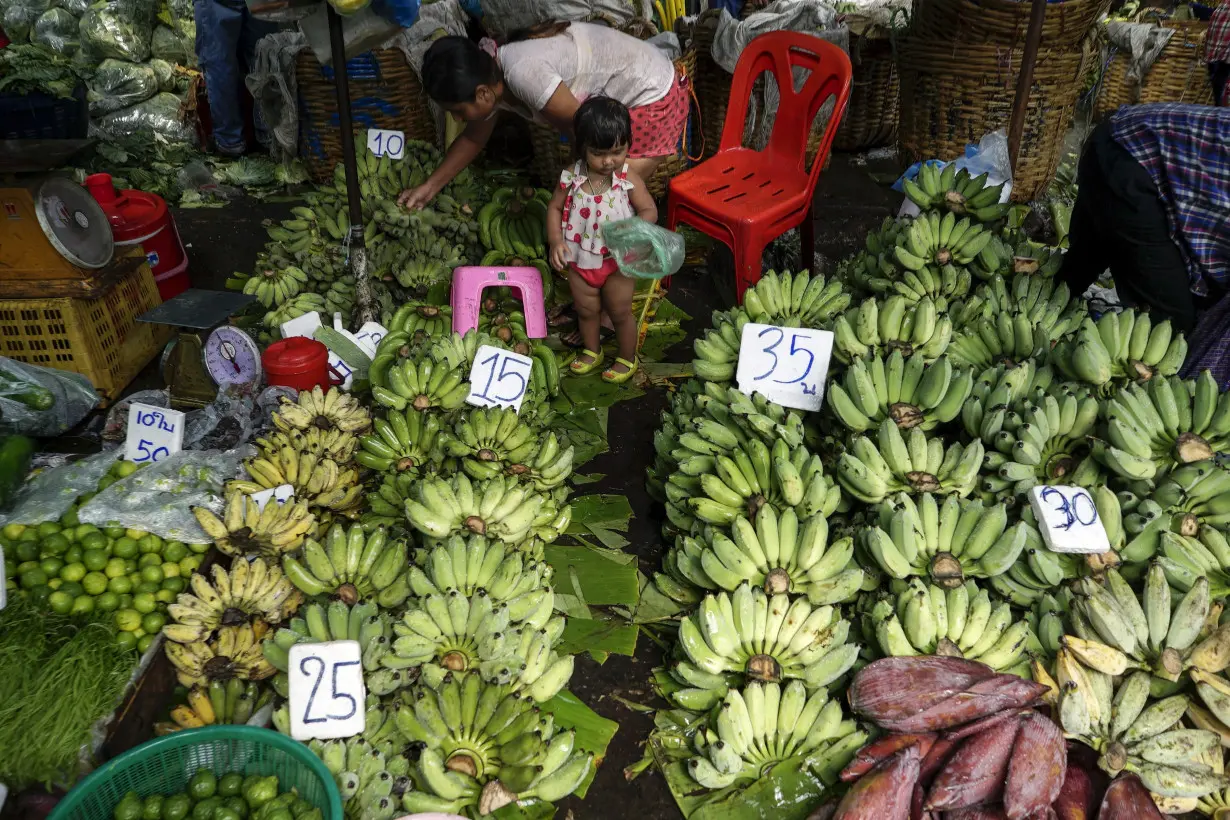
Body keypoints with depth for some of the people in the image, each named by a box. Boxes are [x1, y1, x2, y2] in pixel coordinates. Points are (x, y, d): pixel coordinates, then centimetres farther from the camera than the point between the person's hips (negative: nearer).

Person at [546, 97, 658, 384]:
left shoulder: (629, 178, -18)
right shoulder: (571, 177, -13)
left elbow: (649, 210, -13)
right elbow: (555, 208, -2)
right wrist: (556, 241, -16)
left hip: (617, 261, -3)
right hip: (580, 260, 3)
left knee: (620, 312, 13)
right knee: (586, 310, 21)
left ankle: (627, 359, 35)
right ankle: (591, 351, 46)